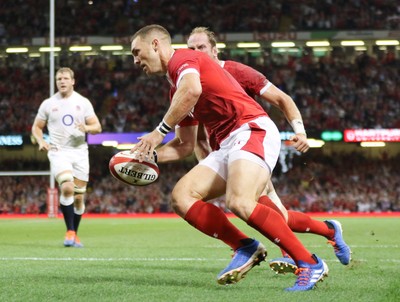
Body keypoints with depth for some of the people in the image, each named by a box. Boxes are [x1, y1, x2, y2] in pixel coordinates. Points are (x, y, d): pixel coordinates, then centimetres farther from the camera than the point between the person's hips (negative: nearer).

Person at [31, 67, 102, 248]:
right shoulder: (48, 104, 7)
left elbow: (97, 127, 6)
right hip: (59, 153, -2)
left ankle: (74, 234, 21)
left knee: (79, 197, 4)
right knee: (67, 187, -26)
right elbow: (36, 127, 15)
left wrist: (87, 128, -17)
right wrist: (41, 141, -6)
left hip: (80, 153, 2)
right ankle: (70, 231, -18)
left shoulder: (83, 102, 8)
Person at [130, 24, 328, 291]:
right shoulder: (176, 89, 28)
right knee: (181, 196, -4)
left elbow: (192, 90, -25)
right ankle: (245, 247, -9)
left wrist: (160, 131, -15)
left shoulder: (182, 58, 0)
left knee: (239, 202, -30)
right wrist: (150, 156, 21)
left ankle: (310, 264, -22)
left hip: (252, 130, -10)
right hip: (225, 146, 10)